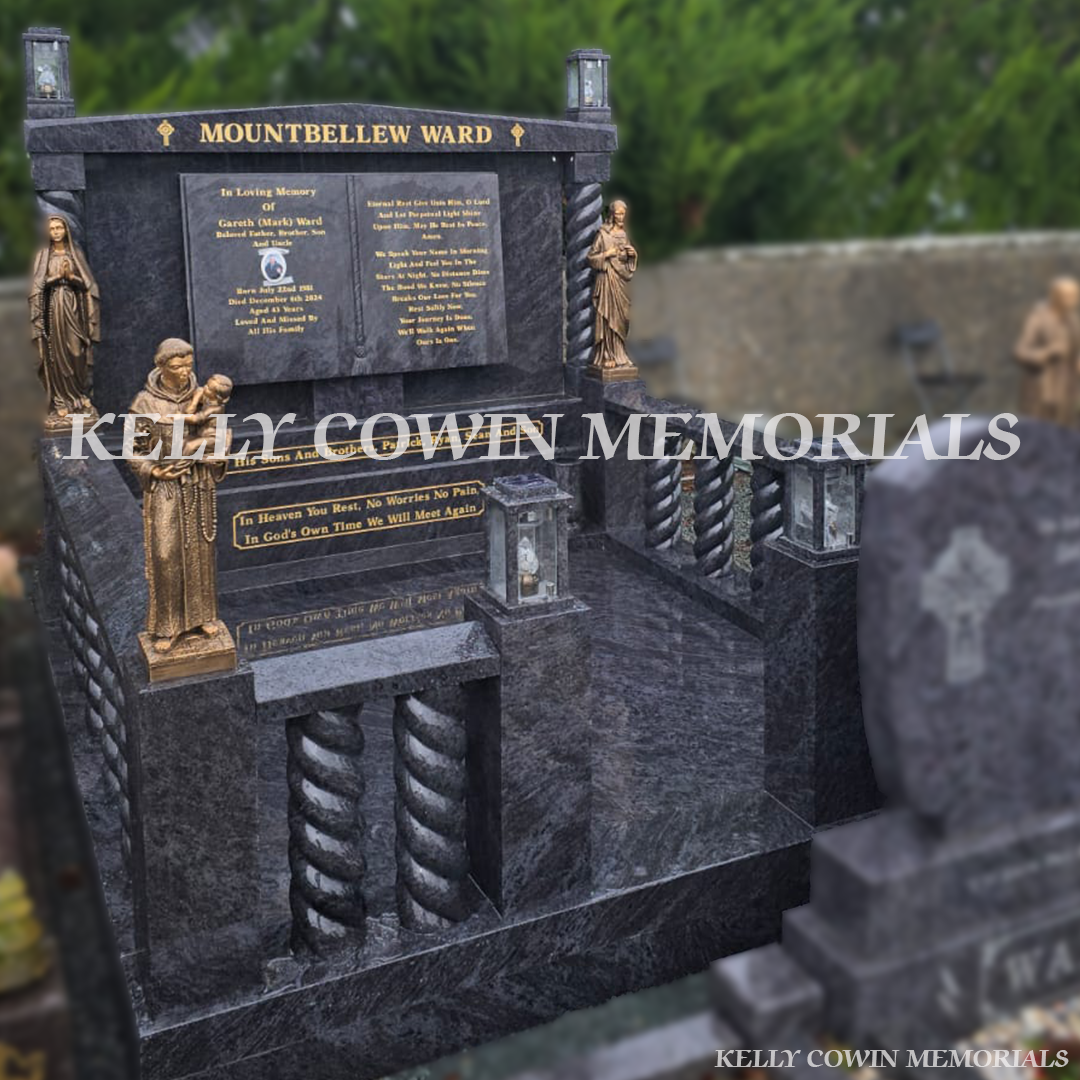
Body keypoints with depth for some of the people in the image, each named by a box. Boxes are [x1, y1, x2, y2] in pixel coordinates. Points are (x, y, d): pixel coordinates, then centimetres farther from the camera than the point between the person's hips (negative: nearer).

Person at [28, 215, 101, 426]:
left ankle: (80, 399, 4)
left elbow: (87, 283, 5)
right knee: (56, 355, -4)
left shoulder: (76, 253, 10)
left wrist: (71, 276, -12)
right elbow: (38, 285, 0)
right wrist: (57, 276, -12)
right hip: (53, 307, -1)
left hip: (72, 307, 1)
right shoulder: (43, 255, 7)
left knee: (76, 354, -6)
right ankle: (61, 405, -3)